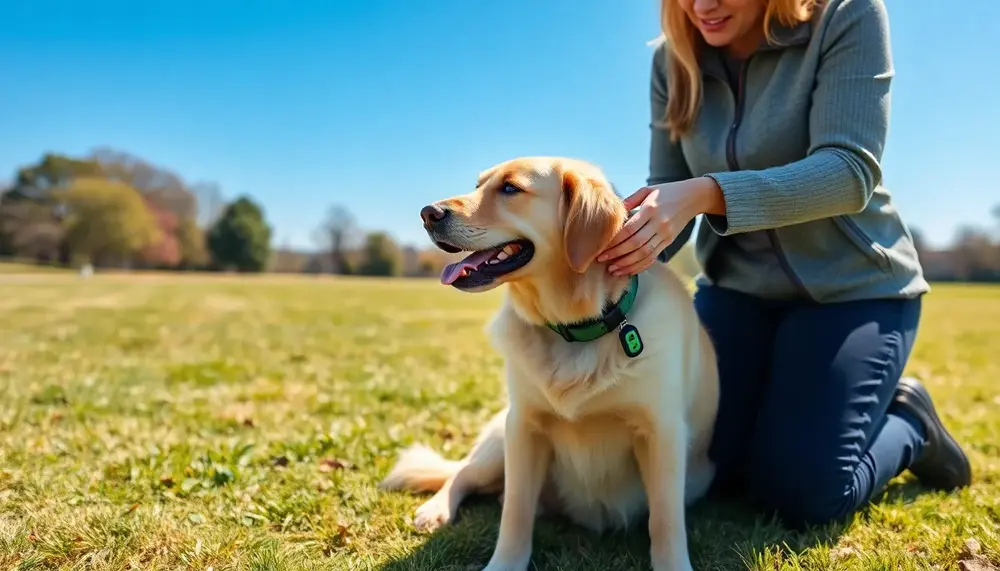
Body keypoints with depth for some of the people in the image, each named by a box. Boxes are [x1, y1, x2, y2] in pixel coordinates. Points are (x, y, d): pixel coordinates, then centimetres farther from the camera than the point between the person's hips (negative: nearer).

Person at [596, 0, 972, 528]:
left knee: (799, 494, -11)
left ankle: (909, 422, 20)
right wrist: (619, 245, -27)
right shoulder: (672, 60, -3)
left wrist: (706, 193, -41)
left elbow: (851, 171, -26)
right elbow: (667, 191, -5)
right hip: (738, 285, 4)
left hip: (853, 284, -4)